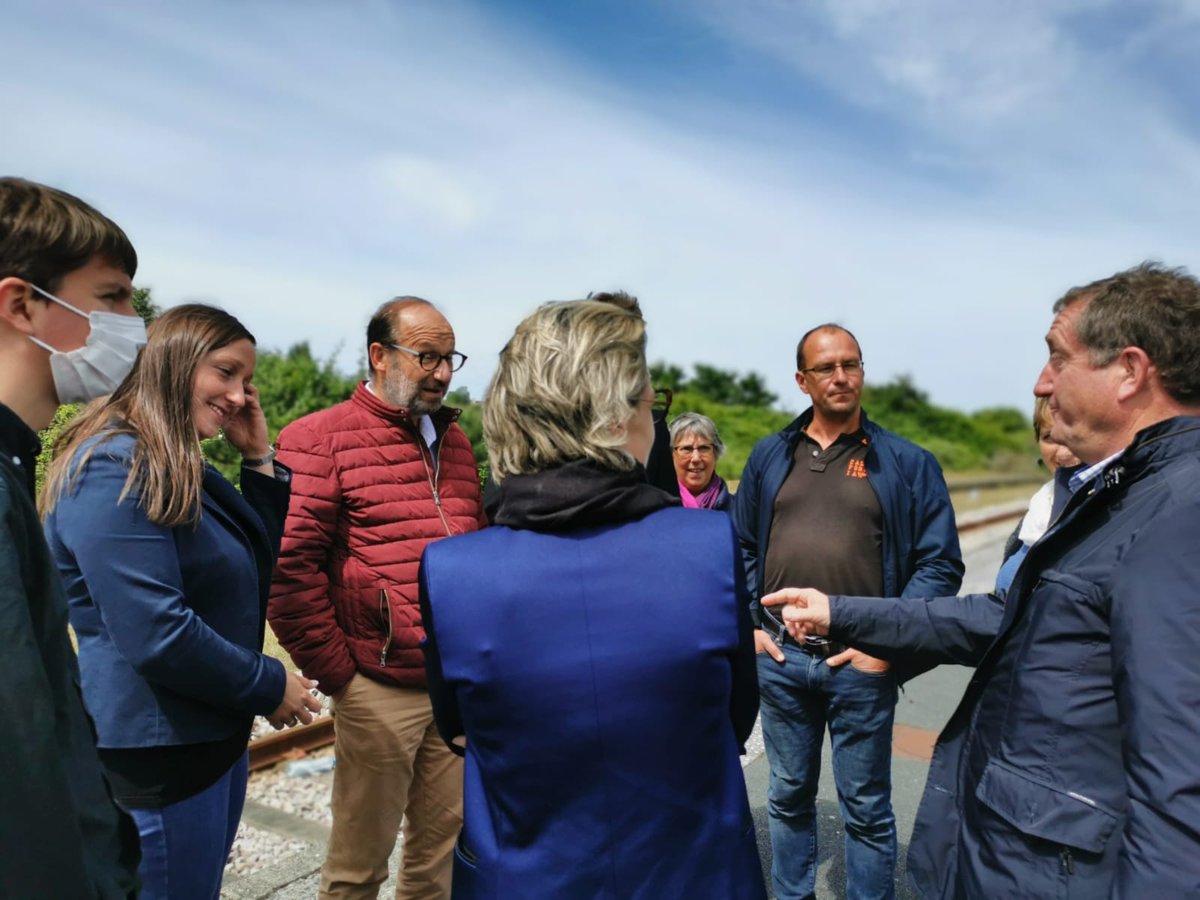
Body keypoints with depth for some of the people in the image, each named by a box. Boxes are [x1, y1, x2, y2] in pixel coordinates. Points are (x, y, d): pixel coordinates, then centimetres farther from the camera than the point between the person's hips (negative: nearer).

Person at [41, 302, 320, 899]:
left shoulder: (180, 469, 8)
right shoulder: (114, 468, -21)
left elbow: (256, 569, 13)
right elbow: (156, 635, -28)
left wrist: (258, 459, 3)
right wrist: (270, 689, -14)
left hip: (213, 736, 9)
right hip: (157, 754, -9)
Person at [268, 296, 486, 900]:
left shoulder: (454, 441, 11)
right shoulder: (322, 439, -8)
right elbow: (289, 565, -13)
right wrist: (334, 671, -11)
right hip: (378, 688, -5)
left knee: (444, 842, 18)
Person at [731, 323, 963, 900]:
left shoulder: (906, 462, -3)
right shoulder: (769, 456, 5)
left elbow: (940, 564, -4)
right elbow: (741, 549, 10)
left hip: (861, 663, -2)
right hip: (779, 658, 3)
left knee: (866, 809, 12)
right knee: (789, 797, 18)